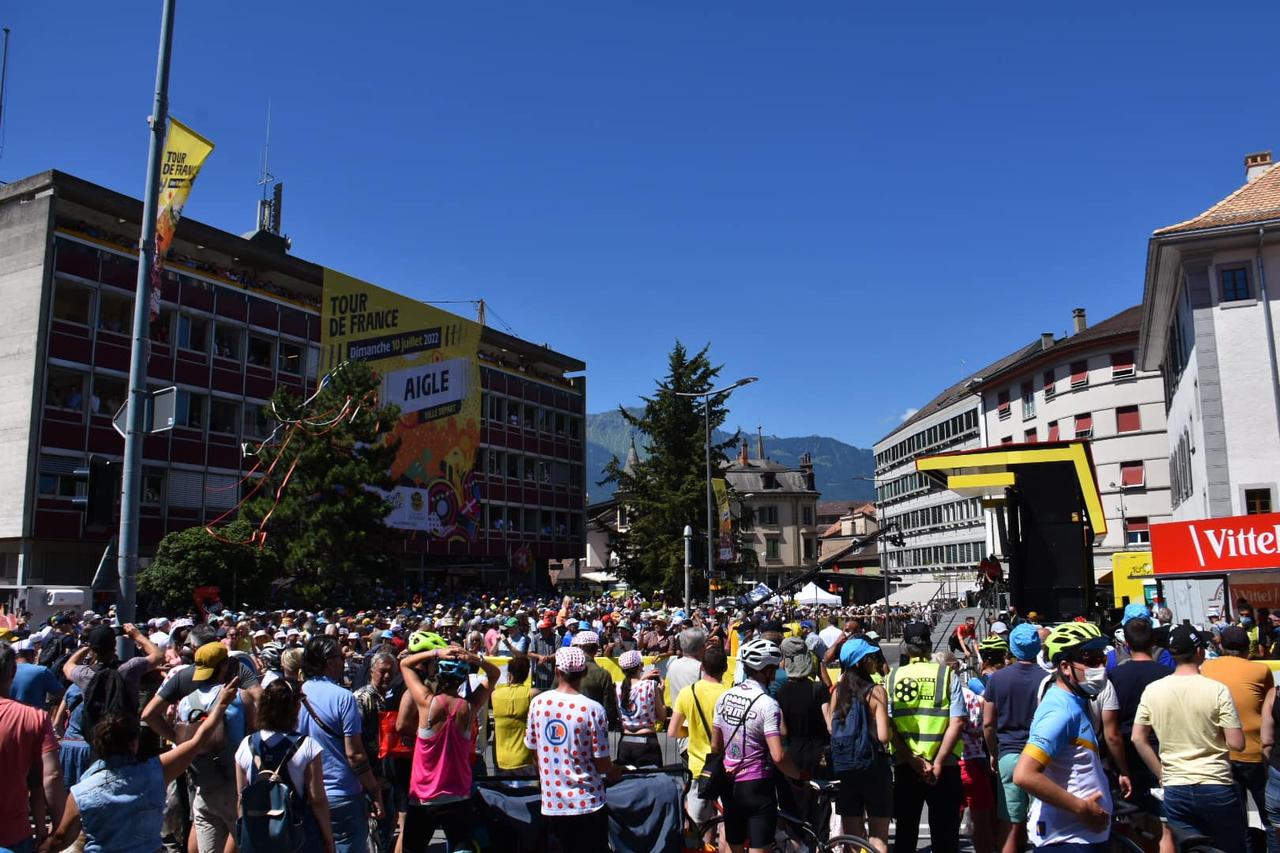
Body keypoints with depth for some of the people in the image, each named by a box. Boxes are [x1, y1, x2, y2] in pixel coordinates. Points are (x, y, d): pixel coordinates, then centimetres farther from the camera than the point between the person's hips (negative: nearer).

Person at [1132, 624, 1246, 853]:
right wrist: (1214, 734, 9)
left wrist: (1162, 775, 11)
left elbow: (1138, 739, 2)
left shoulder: (1152, 690, -2)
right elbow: (1236, 744, -11)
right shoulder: (1217, 690, -11)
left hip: (1175, 791, 2)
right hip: (1216, 788, -2)